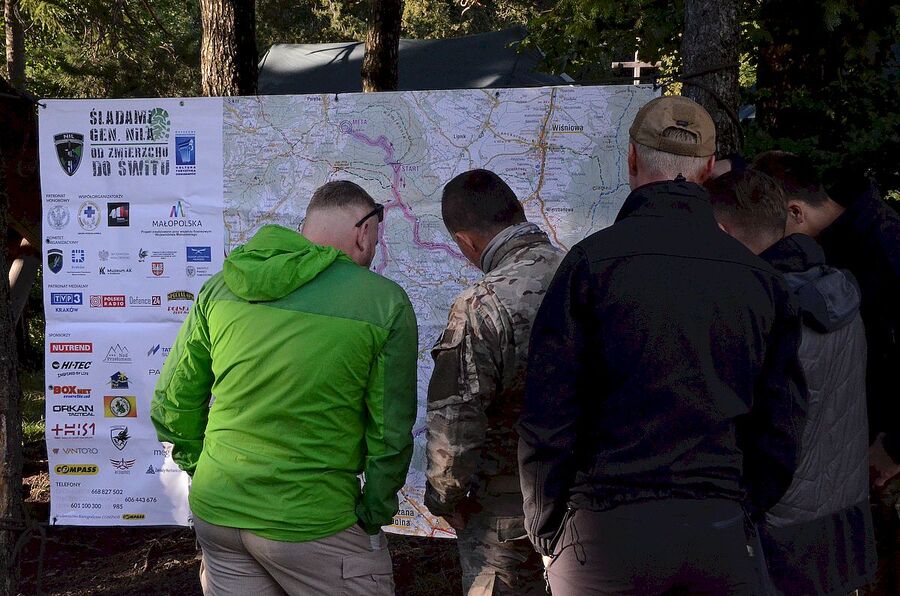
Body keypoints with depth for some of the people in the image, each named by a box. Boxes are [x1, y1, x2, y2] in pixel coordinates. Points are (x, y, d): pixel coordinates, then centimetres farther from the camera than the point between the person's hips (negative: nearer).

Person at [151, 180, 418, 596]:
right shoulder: (384, 304, -10)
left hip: (216, 511, 5)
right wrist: (374, 515, 5)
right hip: (311, 524, -5)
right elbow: (390, 434, -8)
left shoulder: (223, 286, 2)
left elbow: (173, 404, 7)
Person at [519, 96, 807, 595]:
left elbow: (547, 414, -8)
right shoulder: (762, 278, 6)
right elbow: (782, 427, 7)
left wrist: (545, 532, 2)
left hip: (607, 533, -3)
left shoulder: (592, 260, -6)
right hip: (723, 532, 3)